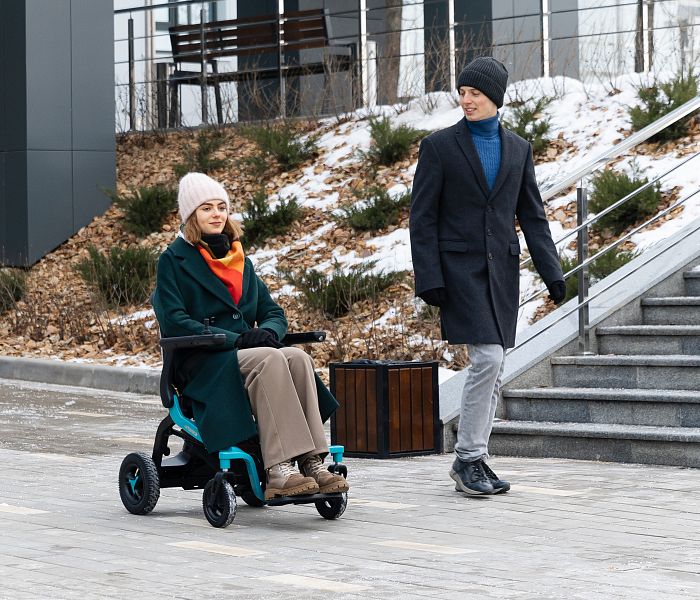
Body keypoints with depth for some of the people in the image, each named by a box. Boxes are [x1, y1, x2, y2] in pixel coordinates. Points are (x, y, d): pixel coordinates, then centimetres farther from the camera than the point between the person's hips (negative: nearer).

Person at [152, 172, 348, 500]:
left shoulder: (239, 260, 22)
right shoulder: (174, 259, 3)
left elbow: (273, 312, 19)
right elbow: (174, 321, -9)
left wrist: (267, 332, -8)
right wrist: (235, 339, -19)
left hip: (245, 354, 5)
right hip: (202, 365, -5)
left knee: (298, 358, -27)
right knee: (270, 360, -34)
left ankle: (312, 461, -35)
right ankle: (278, 471, -44)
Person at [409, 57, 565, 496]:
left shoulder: (518, 149, 10)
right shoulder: (440, 146, -1)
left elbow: (532, 215, 12)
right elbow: (422, 218, -3)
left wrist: (552, 271, 2)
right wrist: (429, 279, -11)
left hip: (502, 269, 5)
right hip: (461, 269, -5)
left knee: (494, 369, 5)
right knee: (488, 358, -16)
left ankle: (473, 460, 14)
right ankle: (469, 458, -6)